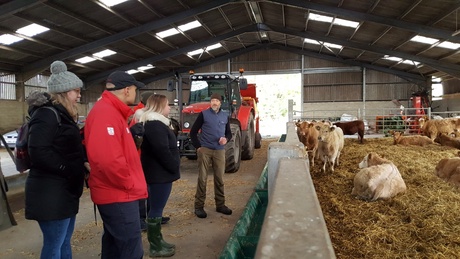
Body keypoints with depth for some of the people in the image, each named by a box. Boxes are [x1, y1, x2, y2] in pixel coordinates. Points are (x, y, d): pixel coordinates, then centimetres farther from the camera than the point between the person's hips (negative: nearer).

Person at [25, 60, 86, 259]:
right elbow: (39, 153, -24)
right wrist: (67, 171, -17)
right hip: (51, 193, -10)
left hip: (64, 190, 10)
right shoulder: (47, 114, -15)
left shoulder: (61, 115, 16)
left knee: (64, 242, 18)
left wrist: (77, 170, 8)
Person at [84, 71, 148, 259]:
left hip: (115, 193, 11)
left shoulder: (111, 111, 14)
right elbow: (108, 158, -32)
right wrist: (129, 184, -18)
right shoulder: (106, 113, -20)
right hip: (119, 195, -11)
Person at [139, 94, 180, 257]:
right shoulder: (155, 125, -19)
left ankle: (158, 241, 29)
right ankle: (155, 248, 9)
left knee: (156, 208, 17)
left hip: (158, 172, 11)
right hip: (160, 174, -11)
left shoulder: (153, 123, 15)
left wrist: (173, 167, 15)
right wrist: (174, 167, -13)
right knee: (156, 209, -2)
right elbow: (162, 151, -24)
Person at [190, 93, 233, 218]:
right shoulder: (203, 114, -2)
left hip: (220, 151, 4)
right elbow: (193, 132, 0)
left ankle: (220, 204, 21)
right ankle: (199, 206, 8)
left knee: (219, 178, 9)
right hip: (205, 150, -3)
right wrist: (198, 146, -7)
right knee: (202, 178, -1)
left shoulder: (225, 116, 9)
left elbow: (229, 133, 16)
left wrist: (226, 139, -6)